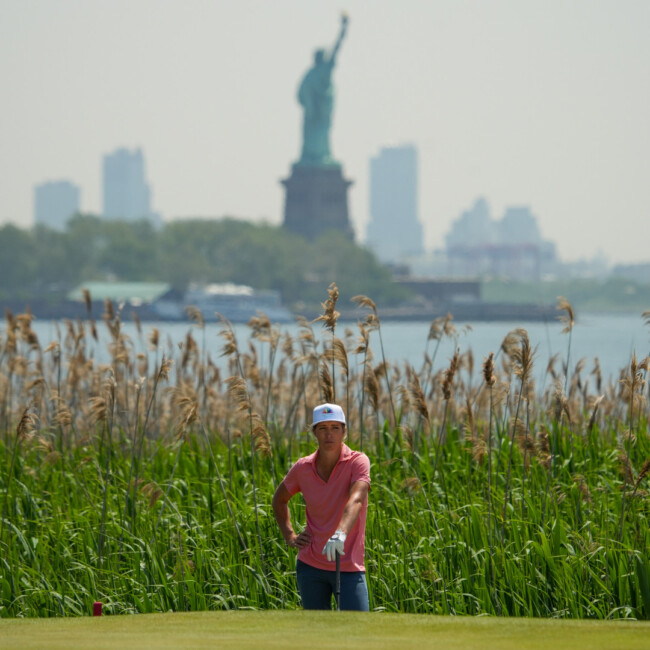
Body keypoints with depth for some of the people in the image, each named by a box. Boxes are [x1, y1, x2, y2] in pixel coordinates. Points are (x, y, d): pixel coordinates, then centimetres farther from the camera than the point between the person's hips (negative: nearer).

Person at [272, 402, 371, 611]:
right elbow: (279, 499, 21)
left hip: (349, 568, -3)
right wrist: (289, 536, 9)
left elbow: (356, 499, -29)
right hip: (311, 566, 3)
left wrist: (341, 533, -46)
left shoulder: (357, 461, -10)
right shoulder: (302, 468, 1)